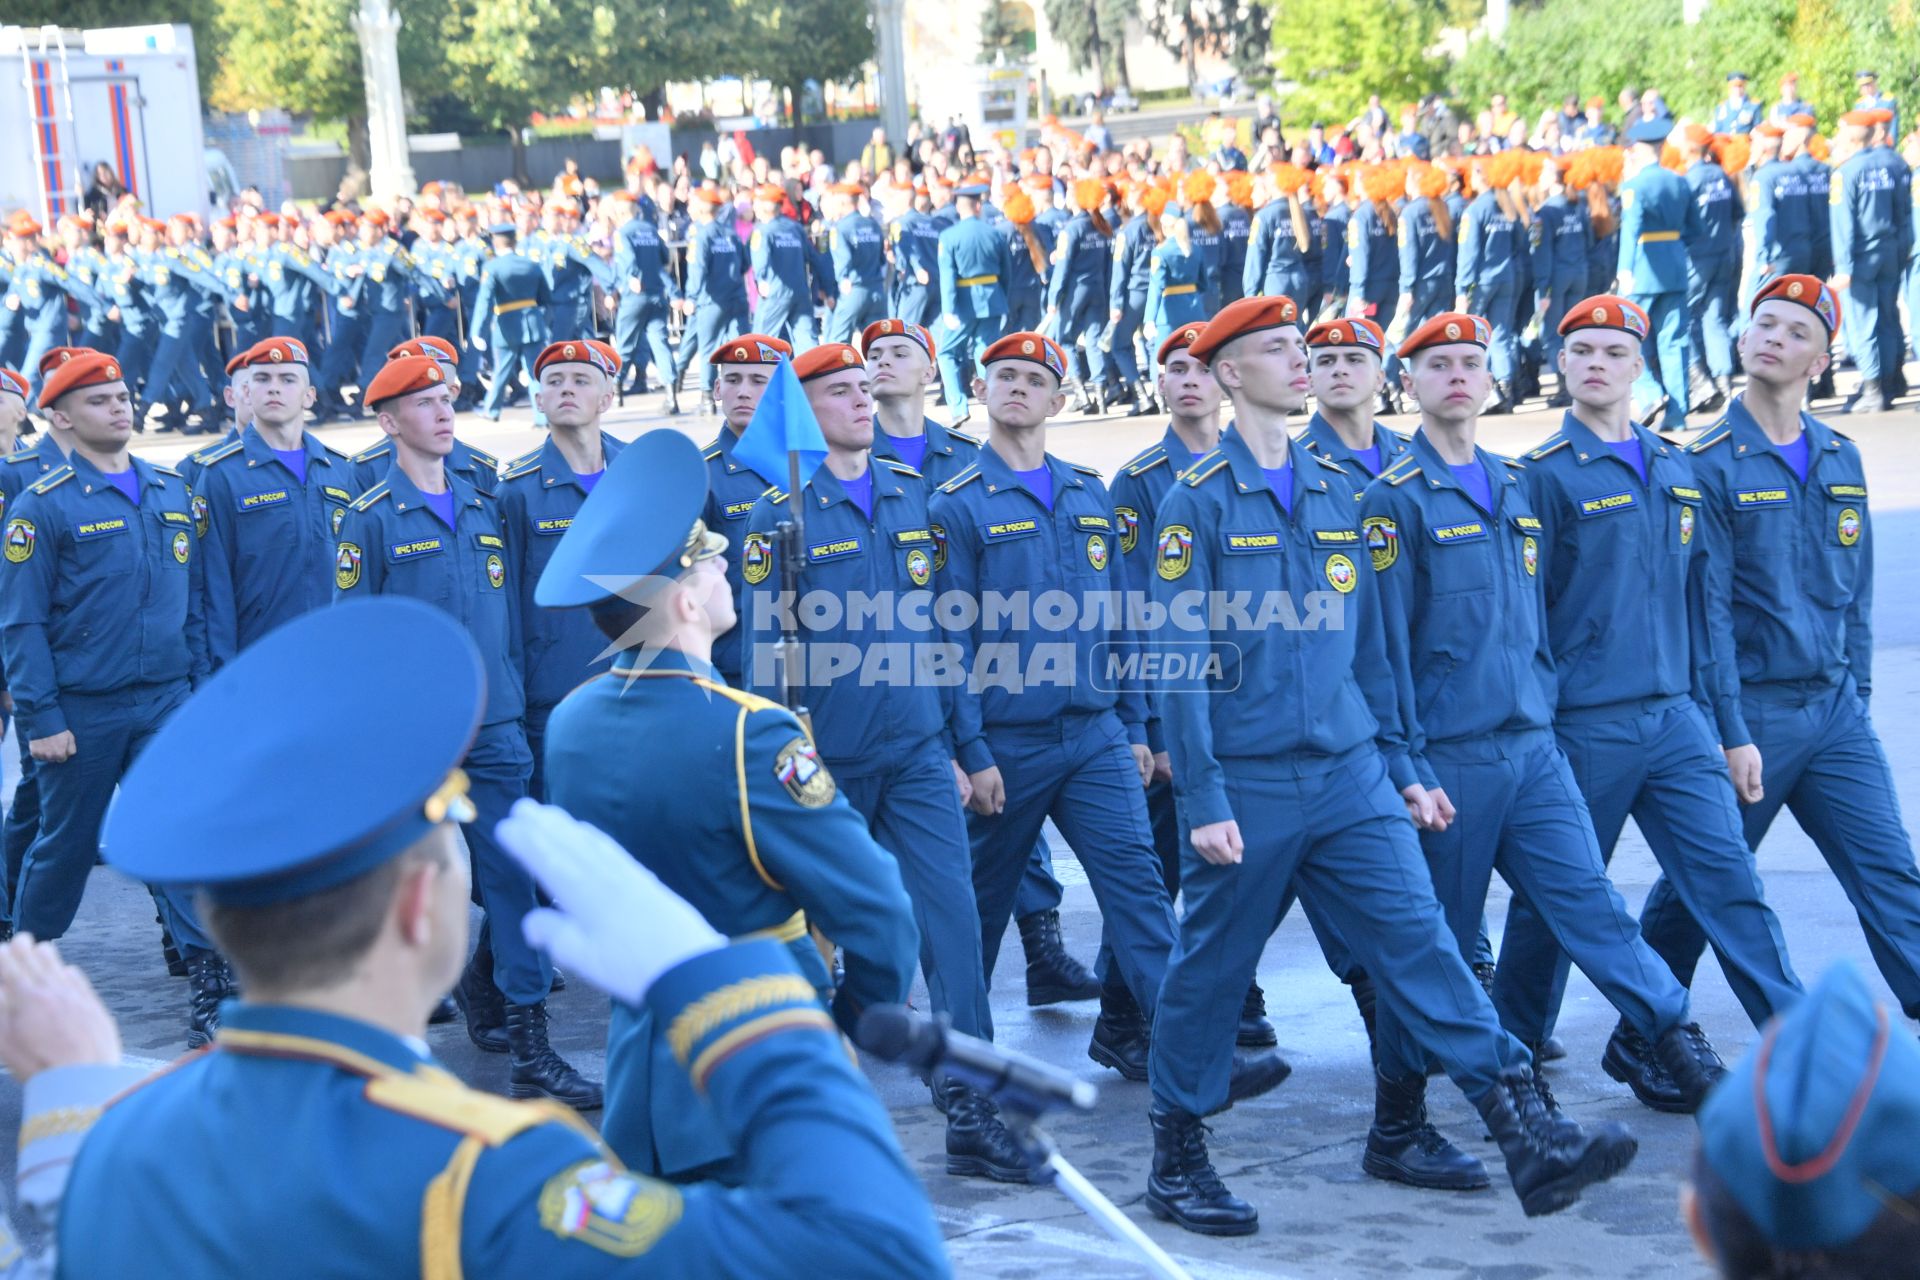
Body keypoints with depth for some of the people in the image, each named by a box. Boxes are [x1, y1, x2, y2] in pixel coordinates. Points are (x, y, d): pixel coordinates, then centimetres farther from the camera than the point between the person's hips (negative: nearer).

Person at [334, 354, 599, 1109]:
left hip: (494, 732, 4)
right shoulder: (372, 518, -3)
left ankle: (531, 1054, 2)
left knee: (512, 881, 0)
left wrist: (515, 705, 12)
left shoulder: (483, 508, 11)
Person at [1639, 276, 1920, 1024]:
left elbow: (1856, 592, 15)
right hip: (1753, 713, -4)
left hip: (1836, 710, 5)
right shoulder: (1710, 465, -8)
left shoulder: (1841, 459, 9)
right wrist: (1731, 736, -14)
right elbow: (1708, 610, -11)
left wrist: (1857, 695, 10)